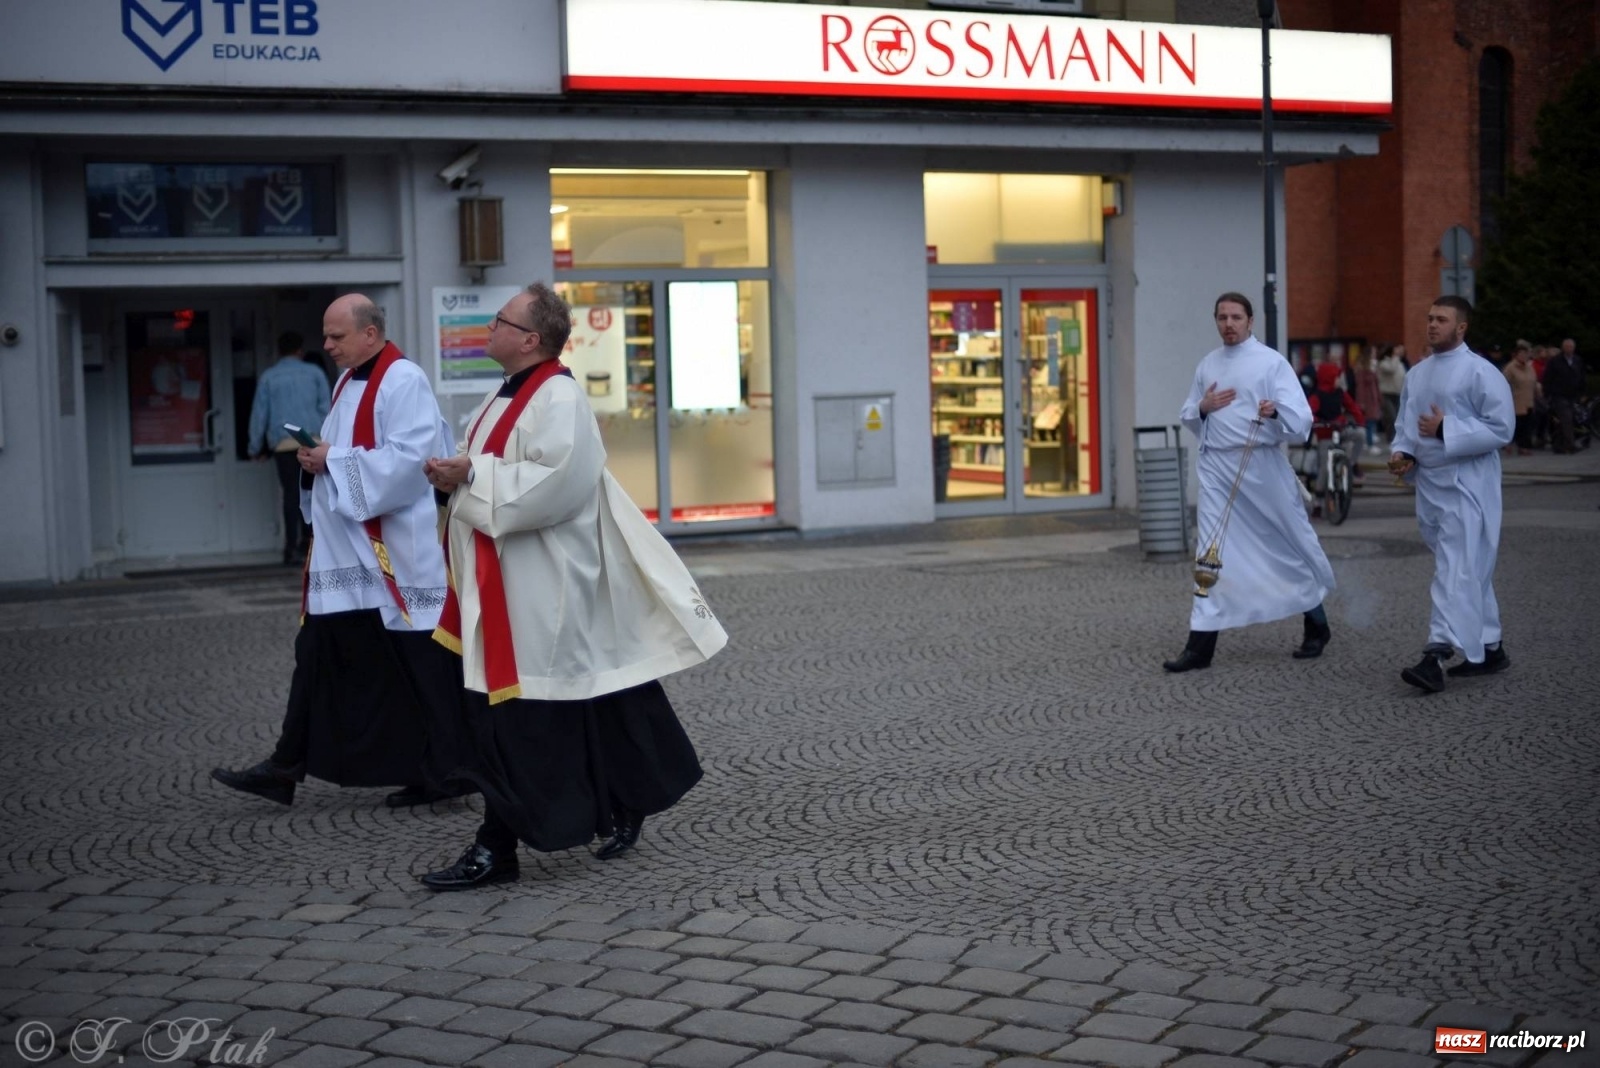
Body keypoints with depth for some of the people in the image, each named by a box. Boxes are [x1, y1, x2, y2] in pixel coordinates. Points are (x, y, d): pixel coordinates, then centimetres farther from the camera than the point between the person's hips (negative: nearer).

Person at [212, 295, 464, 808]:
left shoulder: (403, 381, -13)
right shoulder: (349, 382, 16)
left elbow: (408, 457, -23)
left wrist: (334, 460, -17)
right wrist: (318, 458, 1)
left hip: (393, 553, -9)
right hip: (343, 549, 9)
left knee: (414, 661, -1)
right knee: (320, 653, 10)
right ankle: (288, 765, 14)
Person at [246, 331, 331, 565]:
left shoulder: (268, 377, 9)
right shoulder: (314, 373, 10)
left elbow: (259, 413, 9)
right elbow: (325, 408, 6)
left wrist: (256, 447, 16)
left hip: (284, 443, 0)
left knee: (291, 494, 0)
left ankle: (292, 548, -2)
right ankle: (307, 542, 2)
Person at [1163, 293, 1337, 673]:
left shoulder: (1271, 362, -4)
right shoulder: (1207, 365, 11)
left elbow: (1300, 420, -12)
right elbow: (1188, 419, 17)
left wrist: (1276, 411, -33)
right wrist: (1202, 407, -5)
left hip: (1261, 463, -3)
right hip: (1217, 464, 4)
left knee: (1290, 542, 8)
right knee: (1212, 550, -1)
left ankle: (1316, 626, 29)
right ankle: (1201, 643, -3)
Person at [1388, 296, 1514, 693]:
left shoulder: (1481, 373, -10)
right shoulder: (1417, 374, 12)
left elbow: (1501, 429, -14)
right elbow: (1406, 422, 18)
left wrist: (1446, 431, -19)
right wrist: (1403, 452, -2)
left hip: (1466, 485, -8)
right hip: (1430, 482, 8)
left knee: (1456, 570, -13)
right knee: (1472, 569, 15)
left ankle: (1437, 654, -21)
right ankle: (1489, 648, 25)